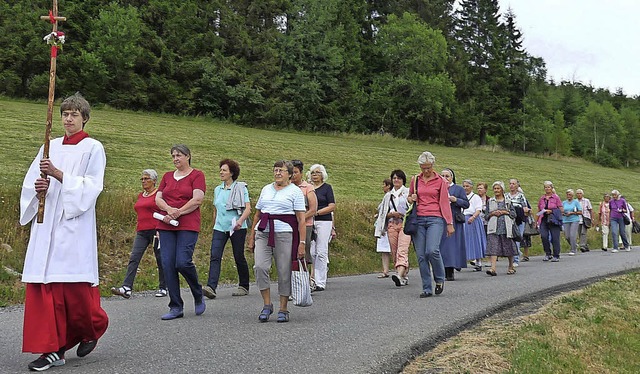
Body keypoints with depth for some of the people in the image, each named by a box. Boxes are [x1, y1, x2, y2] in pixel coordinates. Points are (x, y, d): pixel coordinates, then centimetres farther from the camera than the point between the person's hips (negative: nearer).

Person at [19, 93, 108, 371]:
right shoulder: (50, 147, 16)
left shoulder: (93, 148, 1)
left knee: (74, 285, -5)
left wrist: (57, 174, -18)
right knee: (42, 284, -2)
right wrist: (38, 188, -10)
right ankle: (52, 349, 3)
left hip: (75, 224, -5)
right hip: (46, 223, 5)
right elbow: (30, 182, 13)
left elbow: (91, 187, -8)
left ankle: (92, 329, 23)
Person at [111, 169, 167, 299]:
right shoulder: (140, 195, 18)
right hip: (141, 232, 6)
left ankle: (163, 288, 16)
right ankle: (126, 288, -15)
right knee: (134, 258, -8)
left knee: (160, 259, 4)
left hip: (156, 230, -6)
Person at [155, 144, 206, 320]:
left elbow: (197, 200, -7)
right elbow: (158, 198, 11)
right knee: (168, 265, -2)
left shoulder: (197, 175, 4)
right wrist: (169, 210, -9)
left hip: (188, 226, -5)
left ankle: (199, 296, 11)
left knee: (183, 262, -16)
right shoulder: (167, 176, 20)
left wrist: (178, 213, -11)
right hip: (166, 226, 5)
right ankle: (176, 307, 5)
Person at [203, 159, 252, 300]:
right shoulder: (217, 190, 14)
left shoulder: (241, 188, -2)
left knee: (239, 257, 4)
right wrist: (214, 225, 24)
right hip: (220, 227, 4)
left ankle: (244, 287, 19)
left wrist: (240, 220, -27)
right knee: (215, 256, -11)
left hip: (237, 228, -4)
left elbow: (248, 208, -11)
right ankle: (211, 287, -21)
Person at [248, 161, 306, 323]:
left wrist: (302, 243, -10)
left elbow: (301, 220, -2)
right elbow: (257, 215, 21)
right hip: (263, 234, 4)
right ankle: (267, 305, 1)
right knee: (260, 267, -13)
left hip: (284, 235, -3)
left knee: (284, 272, 0)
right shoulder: (266, 189, 18)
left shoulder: (295, 191, 4)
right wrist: (251, 237, 16)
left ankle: (283, 309, 12)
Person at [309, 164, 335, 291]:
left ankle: (320, 282, -2)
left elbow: (332, 206, -4)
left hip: (324, 221, -4)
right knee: (311, 252, 0)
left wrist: (317, 212, -13)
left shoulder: (327, 187, 3)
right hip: (309, 222, 4)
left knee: (321, 252, -5)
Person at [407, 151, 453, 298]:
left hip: (435, 219, -3)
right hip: (418, 219, 3)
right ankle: (427, 289, 7)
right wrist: (411, 199, 1)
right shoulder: (415, 180, 11)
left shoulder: (441, 181, 3)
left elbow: (445, 203, 3)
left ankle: (439, 279, 4)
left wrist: (450, 223, -1)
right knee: (421, 255, -1)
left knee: (432, 250, -21)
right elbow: (409, 197, 25)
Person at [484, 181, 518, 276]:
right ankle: (493, 268, -21)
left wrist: (505, 212, -8)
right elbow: (486, 214, 12)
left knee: (508, 246, 6)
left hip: (506, 226, 0)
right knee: (493, 247, -13)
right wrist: (493, 213, -7)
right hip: (494, 228, 0)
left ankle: (511, 266, 24)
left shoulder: (508, 200, 9)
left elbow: (514, 214, 5)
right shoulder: (490, 201, 13)